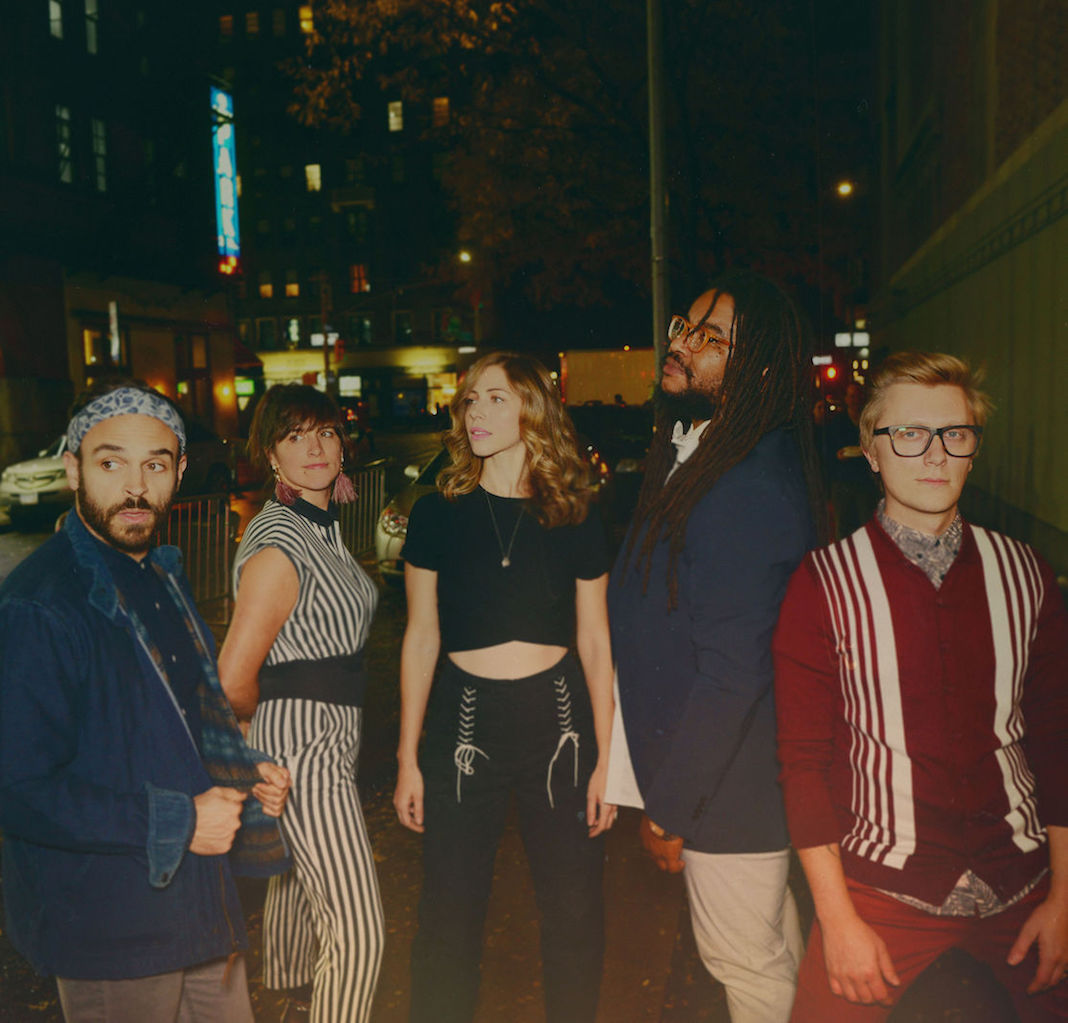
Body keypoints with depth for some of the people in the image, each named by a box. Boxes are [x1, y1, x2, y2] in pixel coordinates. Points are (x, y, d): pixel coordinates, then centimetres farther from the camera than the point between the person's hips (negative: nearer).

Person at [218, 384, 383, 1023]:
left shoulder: (322, 526, 8)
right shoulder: (278, 544, -22)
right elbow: (235, 681, -22)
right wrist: (276, 720, -3)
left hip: (327, 738, 10)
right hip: (304, 743, -10)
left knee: (298, 882, 28)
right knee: (359, 933, -7)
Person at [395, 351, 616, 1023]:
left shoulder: (577, 520, 0)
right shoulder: (438, 514, 0)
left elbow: (596, 643, 5)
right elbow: (421, 637, 4)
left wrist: (606, 759, 2)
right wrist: (408, 758, 4)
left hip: (559, 720, 1)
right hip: (463, 719, 0)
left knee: (575, 909, 10)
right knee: (452, 910, 8)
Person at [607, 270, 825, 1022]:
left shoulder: (748, 492, -27)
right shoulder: (694, 453, 6)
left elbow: (732, 671, -27)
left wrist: (669, 806, -19)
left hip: (727, 779, -9)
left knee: (745, 958, 12)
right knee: (771, 943, 27)